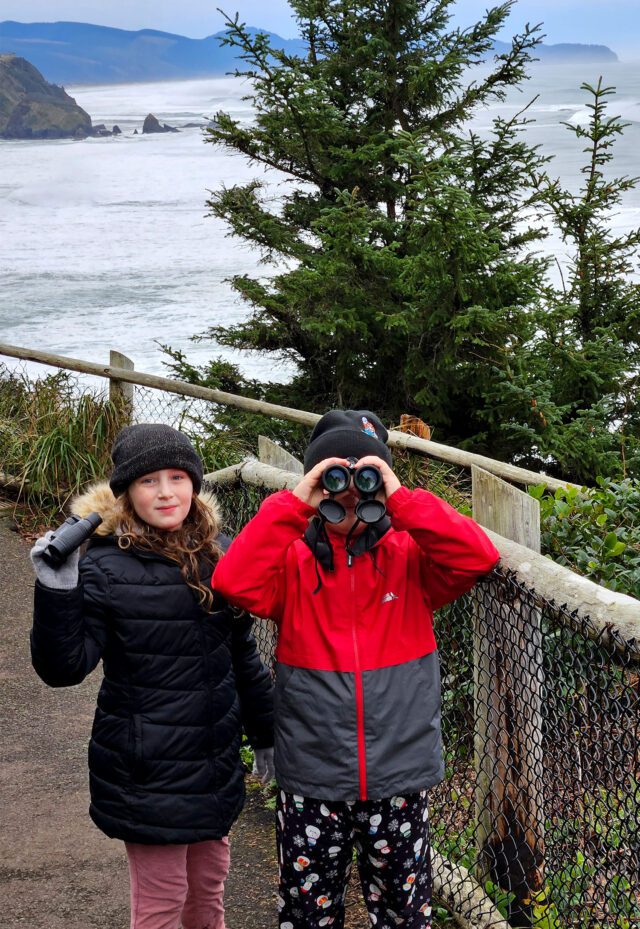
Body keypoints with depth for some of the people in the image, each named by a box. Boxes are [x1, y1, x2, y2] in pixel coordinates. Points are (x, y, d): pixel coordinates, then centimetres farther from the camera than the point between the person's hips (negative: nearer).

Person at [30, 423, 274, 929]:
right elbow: (64, 668, -16)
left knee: (208, 887, 18)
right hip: (148, 769, -5)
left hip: (214, 764, 5)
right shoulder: (106, 566, -13)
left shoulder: (219, 554, 3)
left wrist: (265, 733, 18)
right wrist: (57, 592, -29)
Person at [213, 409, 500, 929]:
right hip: (310, 782, 0)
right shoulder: (293, 558, -1)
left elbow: (477, 558, -17)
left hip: (400, 779, 0)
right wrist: (294, 504, -19)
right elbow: (235, 583, -19)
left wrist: (400, 498, -20)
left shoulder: (410, 554, 0)